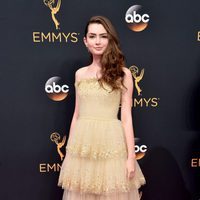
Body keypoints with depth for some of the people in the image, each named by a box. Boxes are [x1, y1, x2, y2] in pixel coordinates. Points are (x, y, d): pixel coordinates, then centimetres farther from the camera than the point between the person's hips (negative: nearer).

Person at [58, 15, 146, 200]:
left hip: (111, 143, -3)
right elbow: (77, 114, 12)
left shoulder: (122, 73, -2)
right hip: (82, 145, 3)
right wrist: (69, 148, 11)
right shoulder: (80, 74, 8)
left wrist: (131, 156, -7)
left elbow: (126, 116, -4)